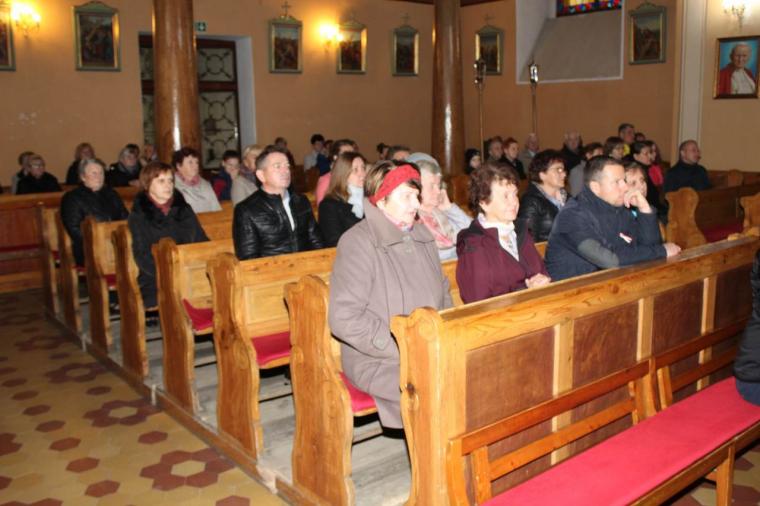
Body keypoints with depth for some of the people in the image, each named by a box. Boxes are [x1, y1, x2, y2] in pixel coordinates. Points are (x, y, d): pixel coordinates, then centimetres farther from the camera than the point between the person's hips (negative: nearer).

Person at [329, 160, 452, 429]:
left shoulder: (422, 236, 13)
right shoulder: (357, 243, -12)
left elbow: (442, 293, 22)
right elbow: (344, 318, -18)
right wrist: (401, 348, -19)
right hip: (380, 360, -7)